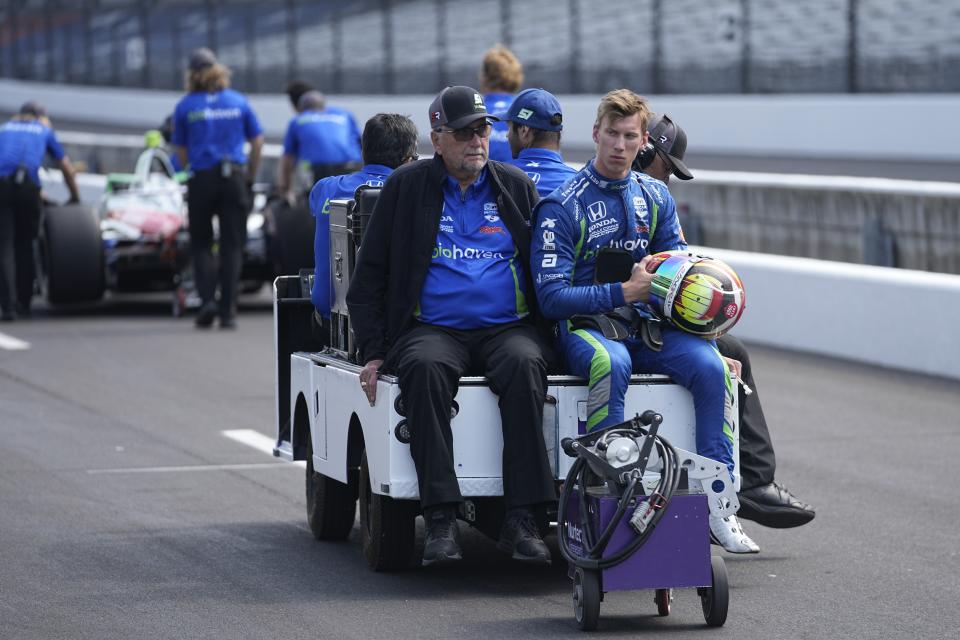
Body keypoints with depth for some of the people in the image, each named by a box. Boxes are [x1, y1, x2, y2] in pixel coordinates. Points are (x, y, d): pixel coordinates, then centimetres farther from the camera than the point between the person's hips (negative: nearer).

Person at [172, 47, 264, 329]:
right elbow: (257, 142, 7)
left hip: (201, 179, -1)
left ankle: (207, 299, -8)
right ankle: (227, 311, -1)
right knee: (232, 246, 4)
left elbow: (180, 151, 5)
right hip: (235, 176, 1)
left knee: (201, 243, 11)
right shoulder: (238, 101, 6)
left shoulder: (185, 106, 2)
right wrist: (250, 177, 15)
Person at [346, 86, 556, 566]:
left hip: (508, 328, 1)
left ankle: (521, 521, -35)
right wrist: (373, 353, -2)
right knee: (424, 368, -36)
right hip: (434, 329, -1)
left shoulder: (516, 187, 15)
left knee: (524, 364, -34)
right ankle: (441, 521, -36)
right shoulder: (406, 187, 10)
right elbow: (369, 277, 9)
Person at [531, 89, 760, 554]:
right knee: (610, 363, -39)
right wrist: (625, 292, -17)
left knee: (711, 366, -24)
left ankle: (717, 502, -21)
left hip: (647, 325, 4)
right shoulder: (562, 206, -5)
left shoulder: (655, 197, 12)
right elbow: (552, 297, -10)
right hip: (585, 325, -4)